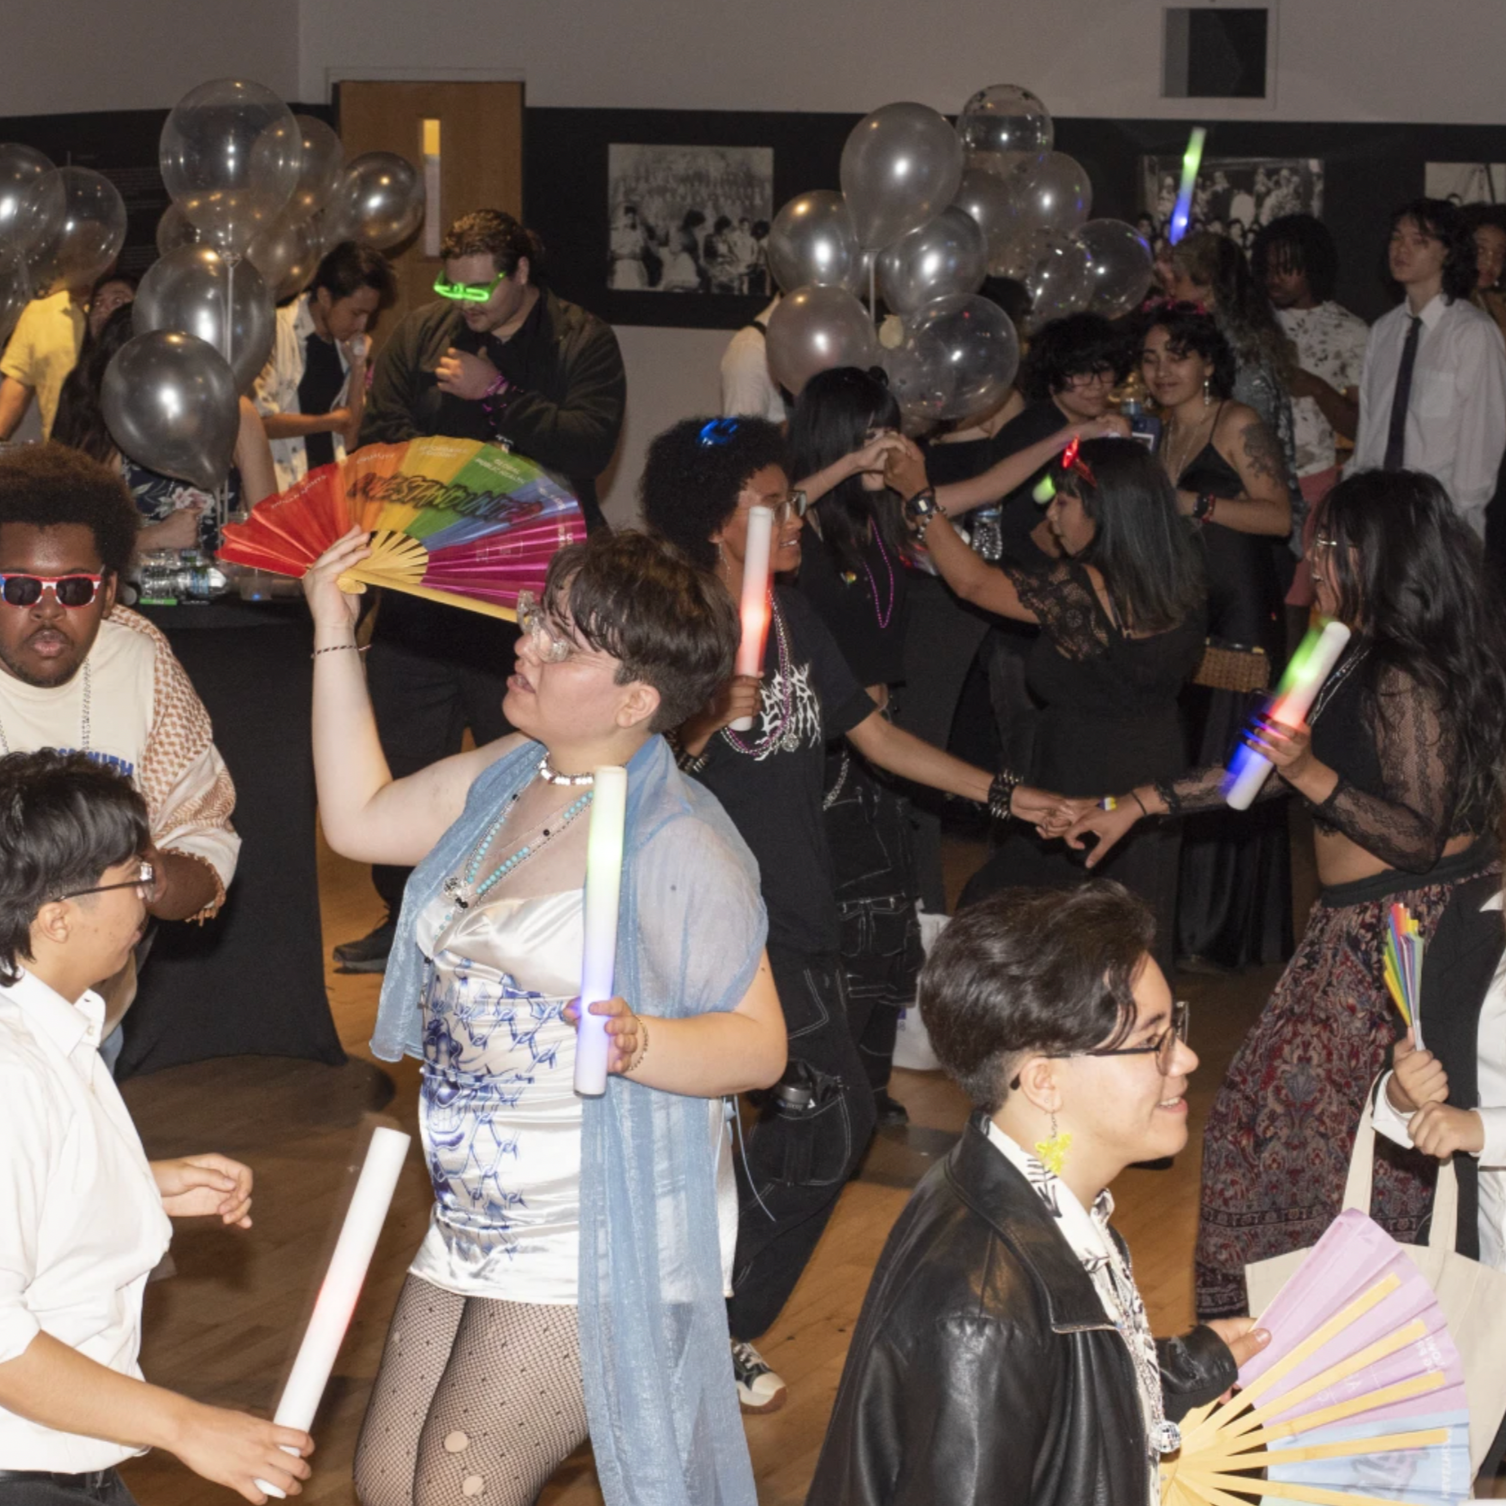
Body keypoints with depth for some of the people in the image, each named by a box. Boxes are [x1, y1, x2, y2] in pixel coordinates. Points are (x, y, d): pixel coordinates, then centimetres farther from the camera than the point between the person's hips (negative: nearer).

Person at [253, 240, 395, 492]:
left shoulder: (343, 344, 12)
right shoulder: (275, 332, -8)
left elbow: (348, 441, 11)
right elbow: (257, 420, -14)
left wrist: (358, 366, 1)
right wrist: (330, 422, -3)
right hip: (280, 489, -6)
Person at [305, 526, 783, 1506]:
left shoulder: (678, 846, -17)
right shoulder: (505, 780, 6)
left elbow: (760, 1045, -16)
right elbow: (359, 819, 17)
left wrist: (639, 1044, -36)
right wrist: (335, 633, 14)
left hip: (595, 1250, -8)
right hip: (468, 1231, 8)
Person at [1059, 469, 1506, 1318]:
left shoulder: (1405, 682, -20)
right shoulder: (1364, 658, 11)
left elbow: (1421, 840, -21)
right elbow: (1265, 769, 17)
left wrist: (1313, 777, -30)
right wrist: (1137, 806, 18)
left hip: (1397, 929, -9)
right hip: (1362, 929, 9)